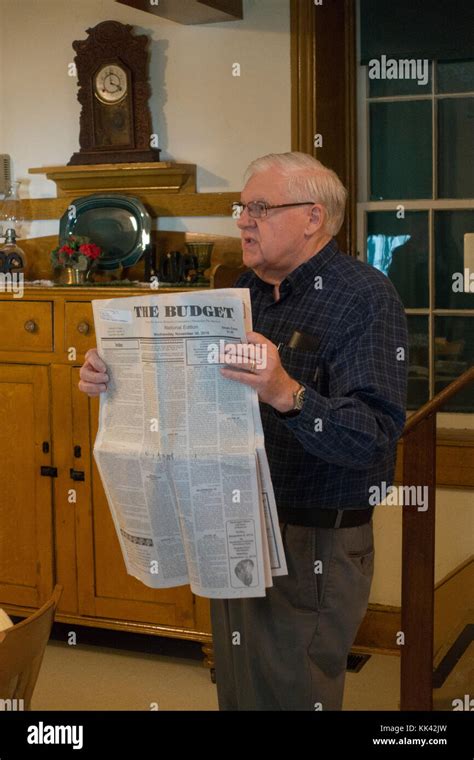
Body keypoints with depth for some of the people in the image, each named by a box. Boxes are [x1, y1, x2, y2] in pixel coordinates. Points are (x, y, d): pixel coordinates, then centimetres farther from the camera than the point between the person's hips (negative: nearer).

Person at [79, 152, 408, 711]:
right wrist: (113, 378, -3)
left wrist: (285, 393, -41)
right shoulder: (246, 291, 8)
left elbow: (375, 437, -26)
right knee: (236, 691, 21)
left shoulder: (365, 298, -15)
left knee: (286, 695, 4)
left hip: (314, 550, -7)